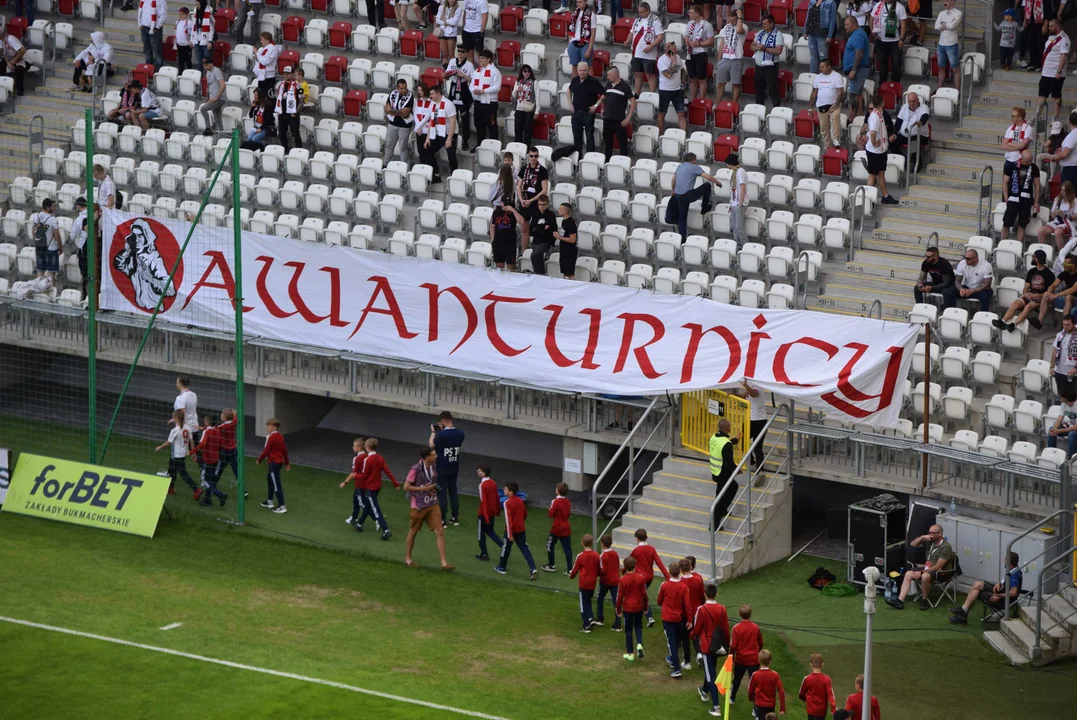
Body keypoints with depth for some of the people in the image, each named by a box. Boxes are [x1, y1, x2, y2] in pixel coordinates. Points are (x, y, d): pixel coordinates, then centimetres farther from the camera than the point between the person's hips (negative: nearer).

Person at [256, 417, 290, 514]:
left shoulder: (271, 438, -19)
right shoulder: (280, 437, 7)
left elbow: (266, 451, -17)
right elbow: (285, 450, 13)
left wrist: (259, 460, -3)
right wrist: (287, 462, 21)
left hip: (274, 462, -10)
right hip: (280, 461, 10)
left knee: (276, 484, -6)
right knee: (270, 479, 25)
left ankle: (282, 506, -6)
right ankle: (269, 502, 34)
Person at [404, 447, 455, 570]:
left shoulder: (433, 468, 3)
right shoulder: (416, 469, -18)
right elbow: (406, 487, -17)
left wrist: (434, 487, 2)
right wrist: (423, 488, -19)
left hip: (433, 506, 5)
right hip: (418, 507, -5)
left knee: (440, 532, -3)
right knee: (413, 532, 12)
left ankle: (444, 562, -3)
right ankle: (407, 559, 30)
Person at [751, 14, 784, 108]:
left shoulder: (777, 34, -10)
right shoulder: (760, 33, 11)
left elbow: (778, 50, -20)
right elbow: (752, 46, 12)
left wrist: (765, 48, -22)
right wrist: (757, 47, -10)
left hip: (770, 67, -7)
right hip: (759, 66, 7)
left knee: (773, 90, -5)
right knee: (759, 89, 15)